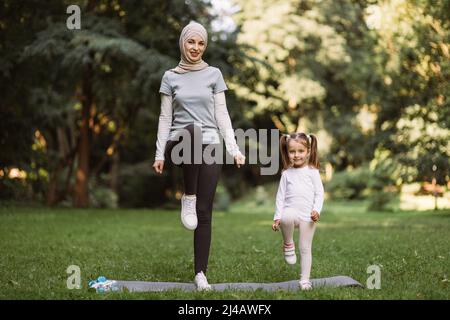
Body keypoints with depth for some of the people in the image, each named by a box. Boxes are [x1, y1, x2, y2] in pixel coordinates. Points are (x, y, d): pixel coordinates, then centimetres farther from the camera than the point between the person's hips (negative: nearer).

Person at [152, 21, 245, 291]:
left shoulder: (213, 74, 9)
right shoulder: (171, 77, 9)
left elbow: (222, 115, 6)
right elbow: (165, 118, 7)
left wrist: (234, 149, -4)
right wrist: (160, 153, -1)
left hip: (210, 146, 1)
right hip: (179, 144, -1)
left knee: (204, 212, -4)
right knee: (191, 130, -39)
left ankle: (201, 273, 3)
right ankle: (188, 197, -24)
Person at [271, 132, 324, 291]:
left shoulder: (312, 172, 5)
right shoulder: (286, 174, 10)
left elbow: (319, 193, 2)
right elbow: (280, 196, 10)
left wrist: (316, 210, -14)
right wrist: (277, 217, 3)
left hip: (307, 216, 0)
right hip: (290, 211, 0)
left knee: (305, 248, 2)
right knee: (286, 218, -37)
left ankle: (305, 279, 13)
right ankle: (288, 244, -11)